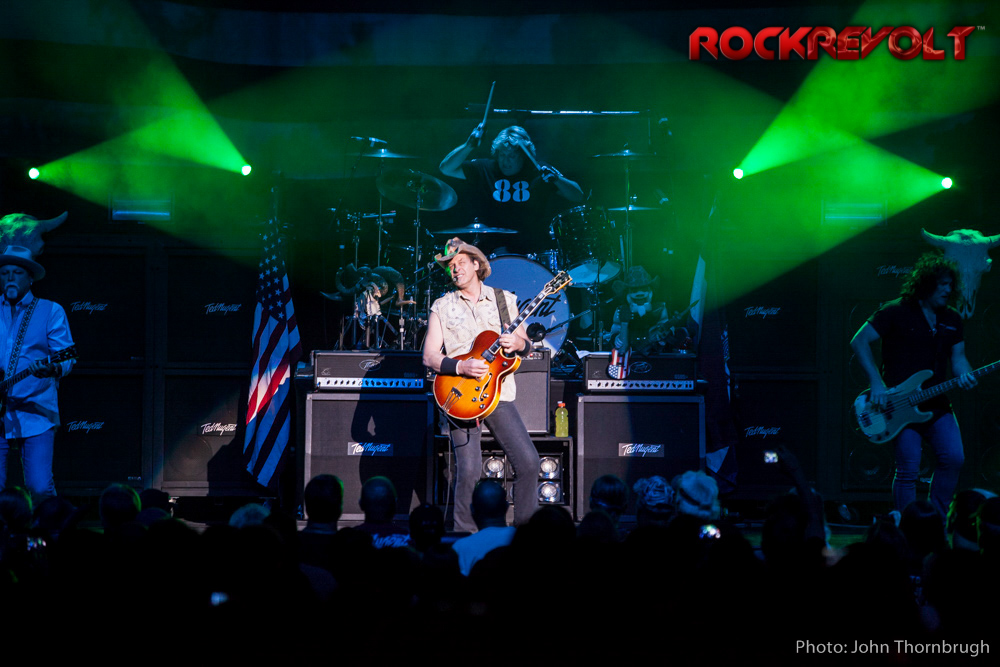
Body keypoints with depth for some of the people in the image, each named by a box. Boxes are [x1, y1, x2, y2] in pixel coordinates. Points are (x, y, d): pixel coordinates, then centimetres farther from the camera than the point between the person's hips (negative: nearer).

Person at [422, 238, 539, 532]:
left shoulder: (504, 299, 12)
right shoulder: (442, 307, 8)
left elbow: (525, 344, 15)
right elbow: (429, 357, 2)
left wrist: (518, 344, -9)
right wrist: (461, 367, -14)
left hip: (500, 393, 2)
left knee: (528, 462, -8)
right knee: (469, 471, -12)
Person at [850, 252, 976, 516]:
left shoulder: (952, 319, 12)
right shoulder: (897, 312, -7)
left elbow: (957, 356, 16)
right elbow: (859, 341, -9)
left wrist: (964, 375, -9)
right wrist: (877, 383, -15)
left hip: (936, 404, 6)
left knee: (954, 459, -6)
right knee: (908, 471, -9)